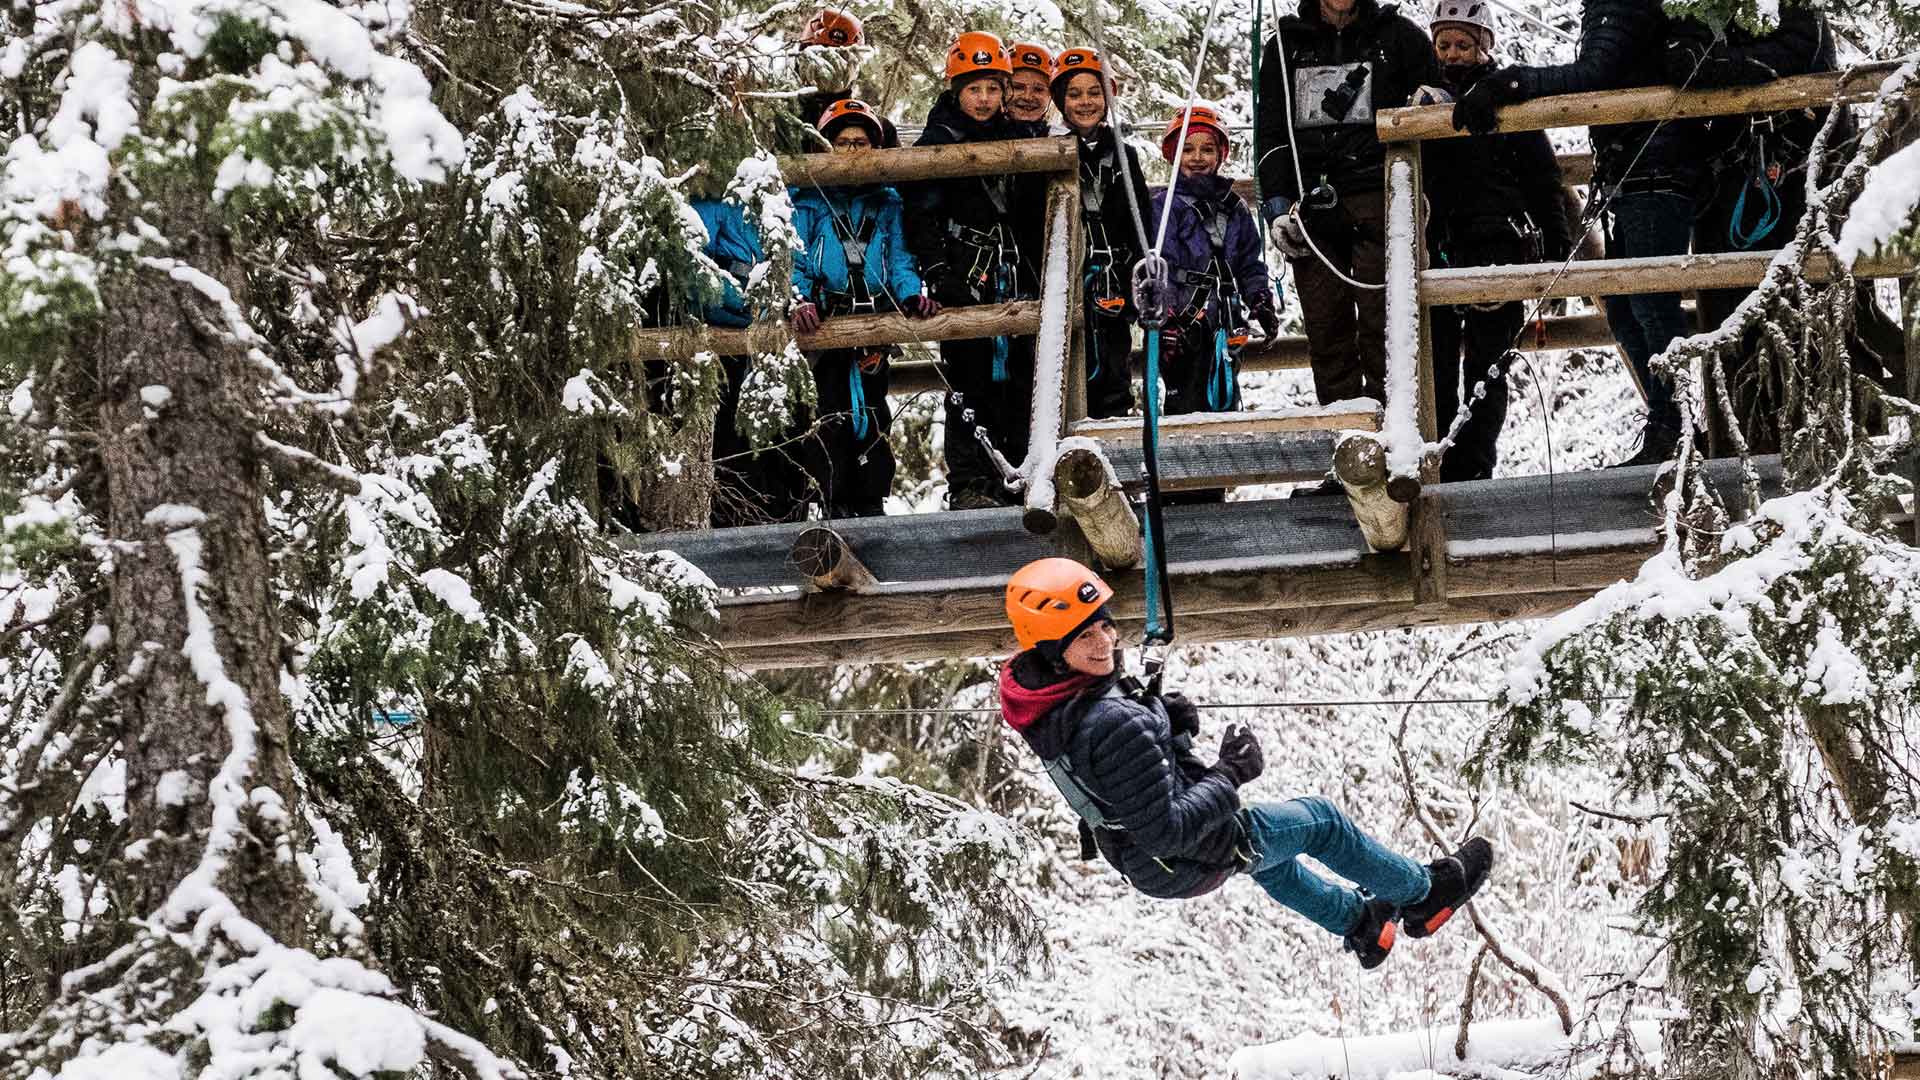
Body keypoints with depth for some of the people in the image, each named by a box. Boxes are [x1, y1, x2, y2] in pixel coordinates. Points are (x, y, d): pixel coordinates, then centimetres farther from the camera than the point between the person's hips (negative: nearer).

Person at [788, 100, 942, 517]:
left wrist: (912, 294, -8)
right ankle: (837, 505, -11)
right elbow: (792, 259, 2)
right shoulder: (805, 200, 10)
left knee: (873, 417, 0)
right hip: (823, 321, -3)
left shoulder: (886, 203, 20)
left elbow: (898, 259, 13)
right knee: (832, 416, -13)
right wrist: (800, 301, -17)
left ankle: (870, 505, 5)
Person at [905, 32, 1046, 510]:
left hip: (1017, 278, 5)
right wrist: (937, 271, -16)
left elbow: (1036, 215, 24)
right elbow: (921, 215, -6)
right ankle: (969, 484, -10)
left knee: (1020, 378, 2)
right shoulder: (938, 142, 1)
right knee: (970, 381, -10)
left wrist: (1043, 274, 19)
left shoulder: (1017, 141, 17)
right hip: (965, 280, -5)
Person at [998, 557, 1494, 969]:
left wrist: (1164, 719, -7)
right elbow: (1166, 831, -35)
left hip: (1129, 851, 8)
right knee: (1321, 820, 18)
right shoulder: (1113, 726, -41)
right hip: (1187, 863, -8)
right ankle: (1422, 891, 42)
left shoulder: (1038, 694, -14)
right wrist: (1230, 775, -22)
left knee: (1268, 854, 37)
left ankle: (1357, 919, 59)